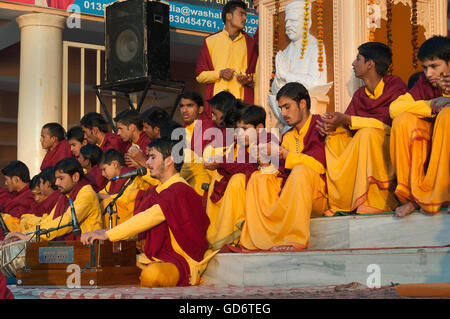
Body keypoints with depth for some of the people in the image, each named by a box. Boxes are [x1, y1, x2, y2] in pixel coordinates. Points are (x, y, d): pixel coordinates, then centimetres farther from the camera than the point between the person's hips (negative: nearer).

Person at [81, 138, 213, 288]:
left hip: (182, 261, -10)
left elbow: (149, 218, -23)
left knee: (151, 274, -39)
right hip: (158, 260, 10)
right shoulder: (160, 191, 19)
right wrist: (106, 232, 8)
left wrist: (108, 235, -25)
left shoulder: (180, 191, -14)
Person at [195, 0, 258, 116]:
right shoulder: (210, 41, 13)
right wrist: (220, 73, -5)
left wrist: (249, 80, -4)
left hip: (243, 100, 1)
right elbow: (200, 76, 11)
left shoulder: (250, 42, 18)